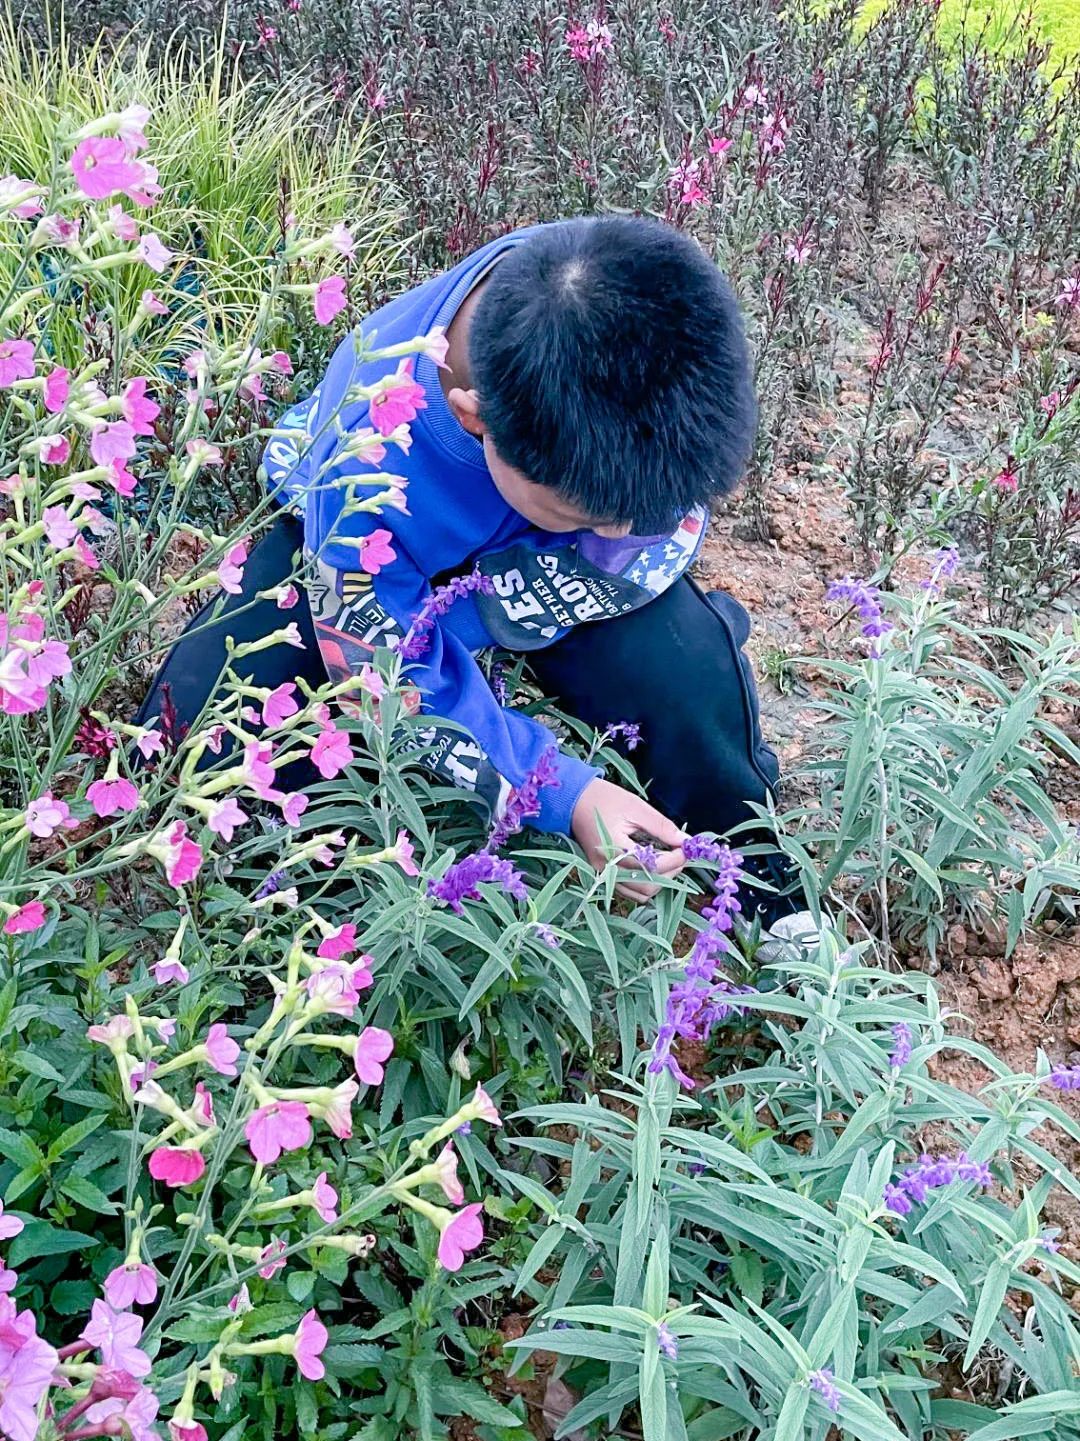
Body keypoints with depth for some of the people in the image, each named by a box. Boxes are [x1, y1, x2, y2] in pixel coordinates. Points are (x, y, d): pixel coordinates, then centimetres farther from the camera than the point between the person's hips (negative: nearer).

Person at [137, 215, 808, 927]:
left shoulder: (661, 305, -34)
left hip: (532, 562, 2)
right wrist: (569, 795, -31)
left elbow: (658, 539, -18)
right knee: (204, 720, -23)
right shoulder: (365, 469, -41)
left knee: (688, 673, -25)